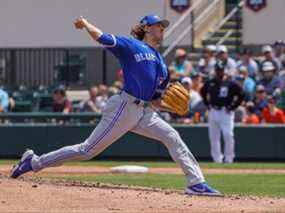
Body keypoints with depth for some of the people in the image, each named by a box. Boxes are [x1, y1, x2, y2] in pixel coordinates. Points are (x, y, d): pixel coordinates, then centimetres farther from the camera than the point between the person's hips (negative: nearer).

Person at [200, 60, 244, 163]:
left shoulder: (230, 83, -4)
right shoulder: (210, 83, 7)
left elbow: (241, 95, 0)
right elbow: (203, 92, 25)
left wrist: (232, 107, -5)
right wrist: (207, 104, 14)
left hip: (226, 112, -4)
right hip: (213, 111, 4)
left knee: (228, 135, -13)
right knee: (214, 137, 5)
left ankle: (229, 158, -5)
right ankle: (217, 159, 14)